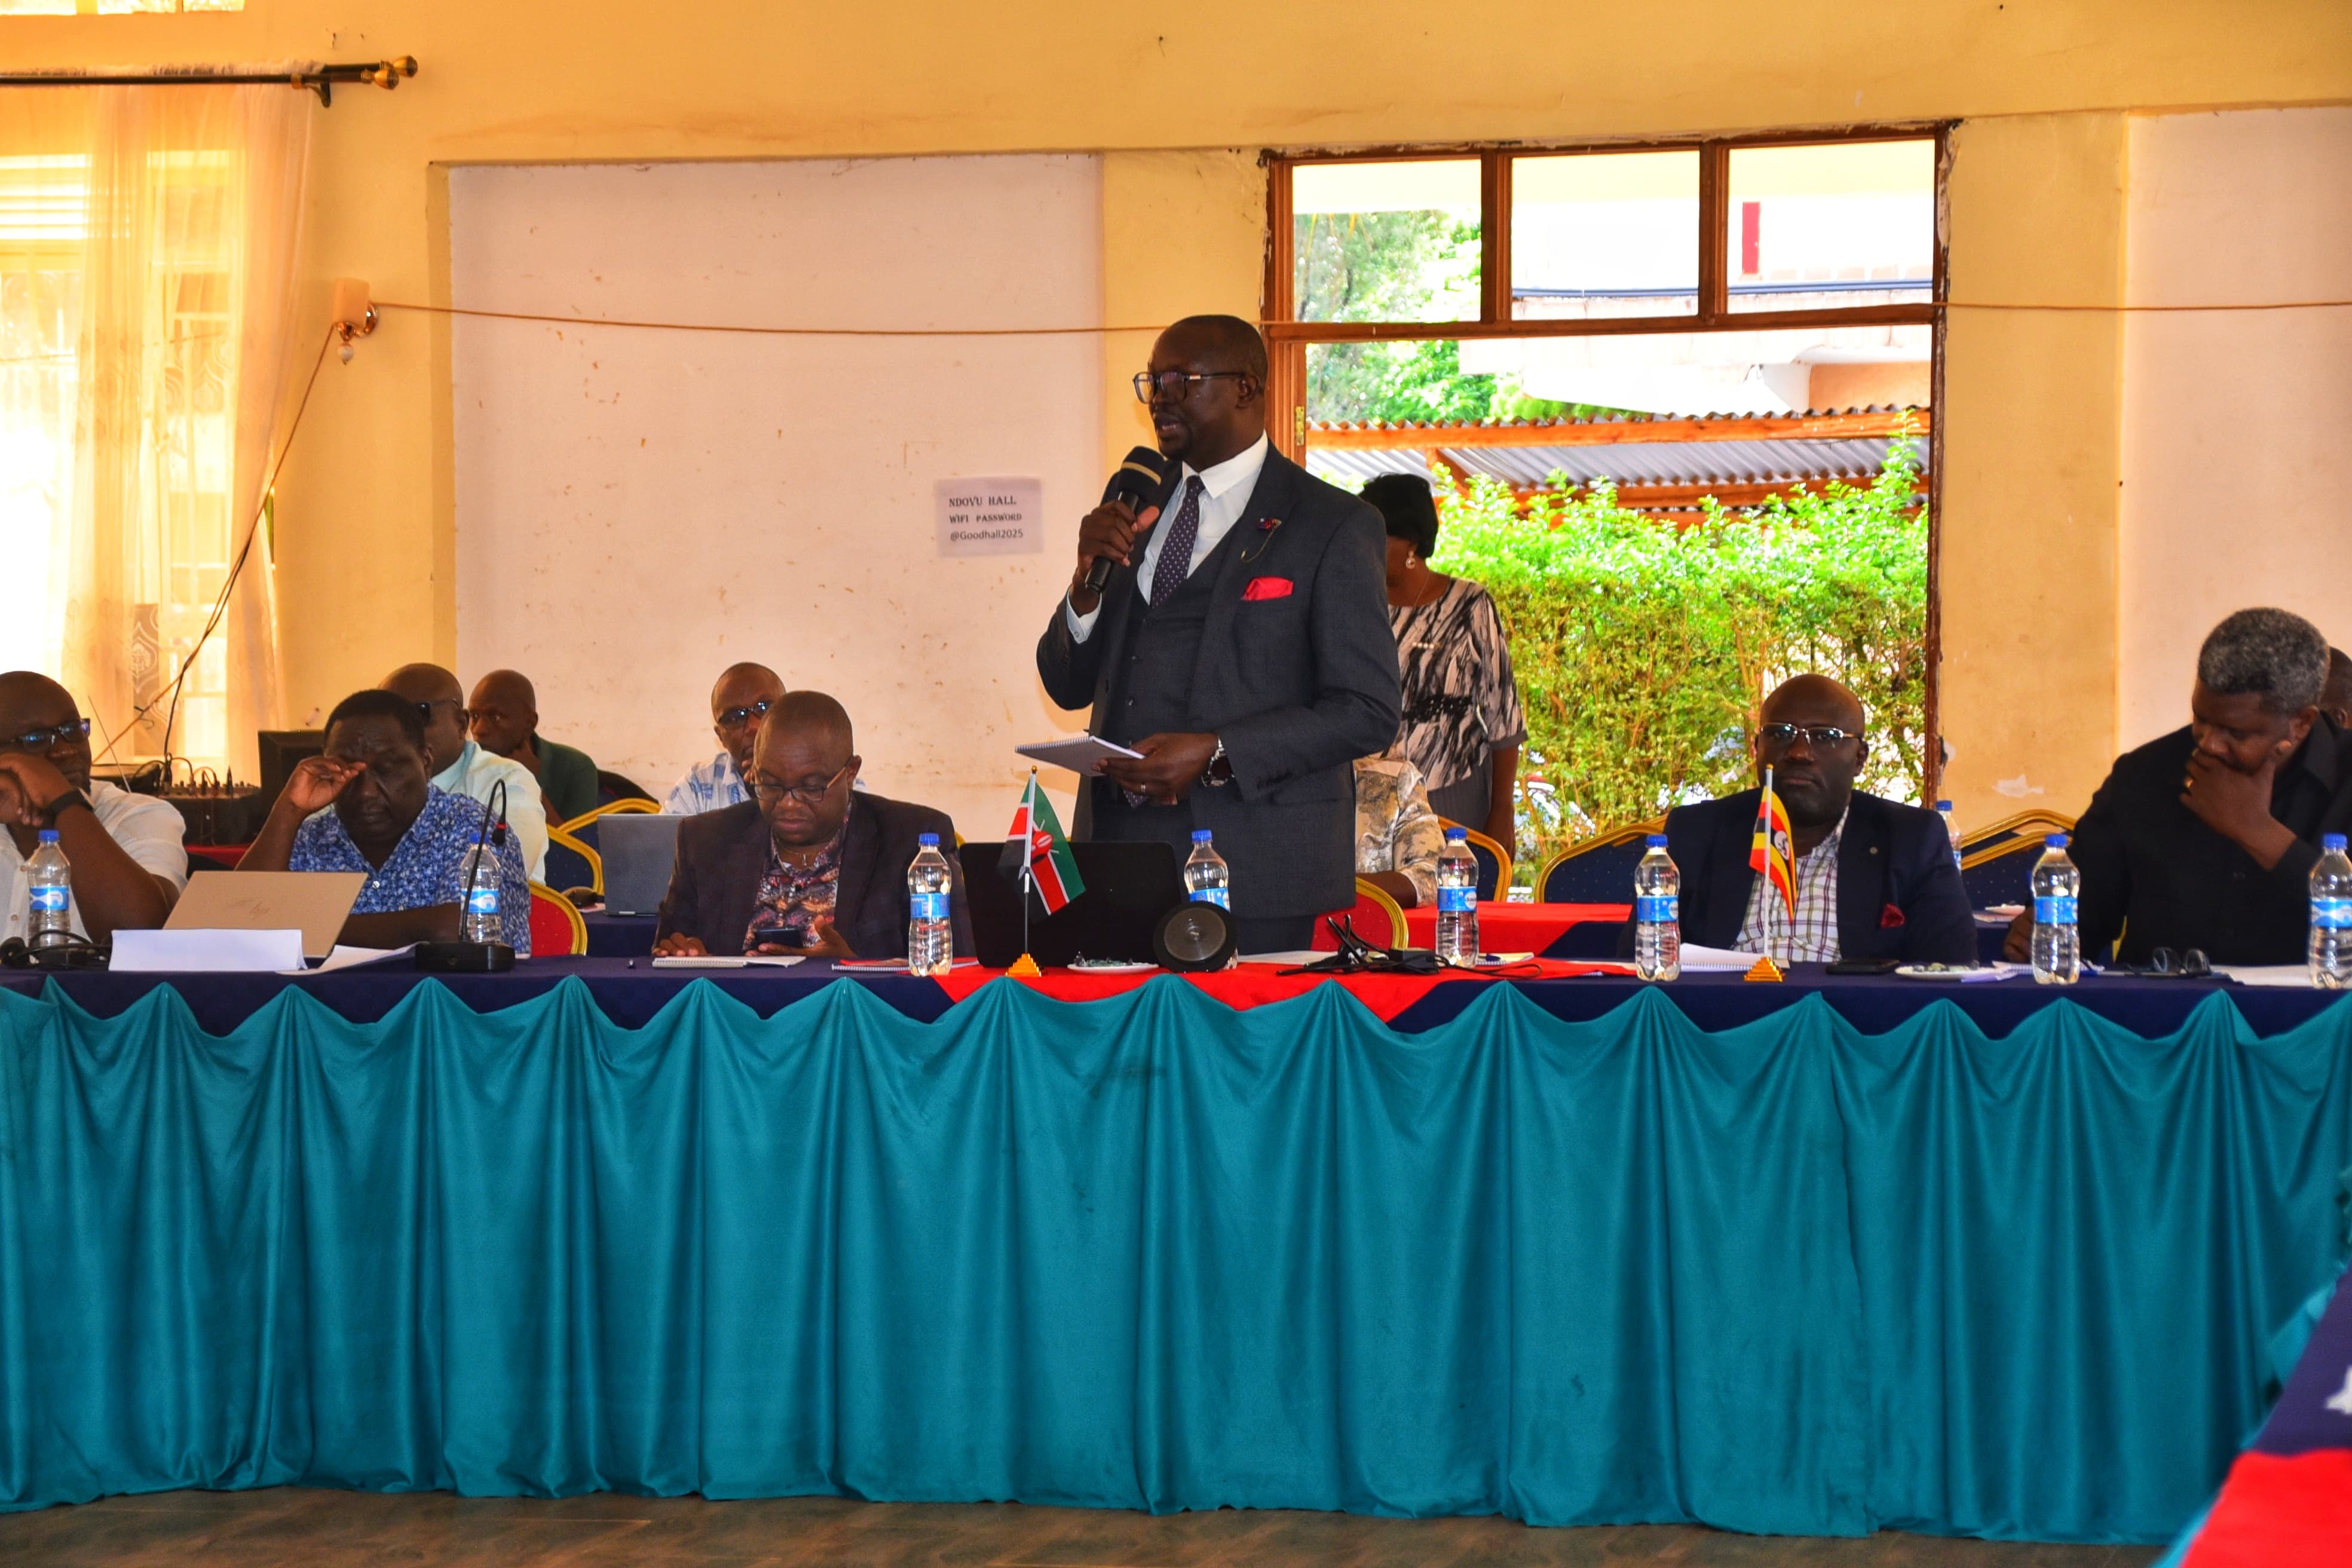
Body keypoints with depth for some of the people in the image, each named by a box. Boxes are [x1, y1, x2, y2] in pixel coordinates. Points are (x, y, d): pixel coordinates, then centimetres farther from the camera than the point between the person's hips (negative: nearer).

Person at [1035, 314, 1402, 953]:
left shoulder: (1331, 525, -3)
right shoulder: (1137, 513, 15)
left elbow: (1367, 713, -8)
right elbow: (1067, 687, 17)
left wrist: (1215, 754, -17)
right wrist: (1088, 581, -3)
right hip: (1119, 848, 5)